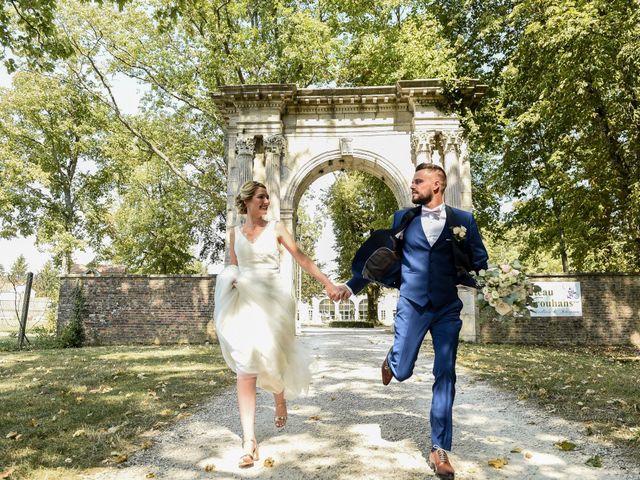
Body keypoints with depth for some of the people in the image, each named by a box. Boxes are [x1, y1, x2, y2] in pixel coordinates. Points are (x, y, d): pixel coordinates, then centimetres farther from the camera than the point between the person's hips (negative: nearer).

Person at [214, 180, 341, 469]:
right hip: (244, 304, 2)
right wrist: (222, 303, 6)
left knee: (269, 359, 2)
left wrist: (328, 284, -7)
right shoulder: (235, 233, 9)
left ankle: (280, 399, 39)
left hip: (272, 302, -1)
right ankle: (249, 440, -3)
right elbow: (231, 271, 14)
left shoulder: (276, 229, 3)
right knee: (245, 367, -6)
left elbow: (302, 259, -1)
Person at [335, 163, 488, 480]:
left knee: (445, 377, 1)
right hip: (411, 305, 0)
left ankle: (439, 450, 14)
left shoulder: (464, 220, 2)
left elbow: (480, 264, 4)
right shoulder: (403, 218, 5)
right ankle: (391, 359, 37)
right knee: (402, 371, -1)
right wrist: (352, 285, 8)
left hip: (447, 309, 0)